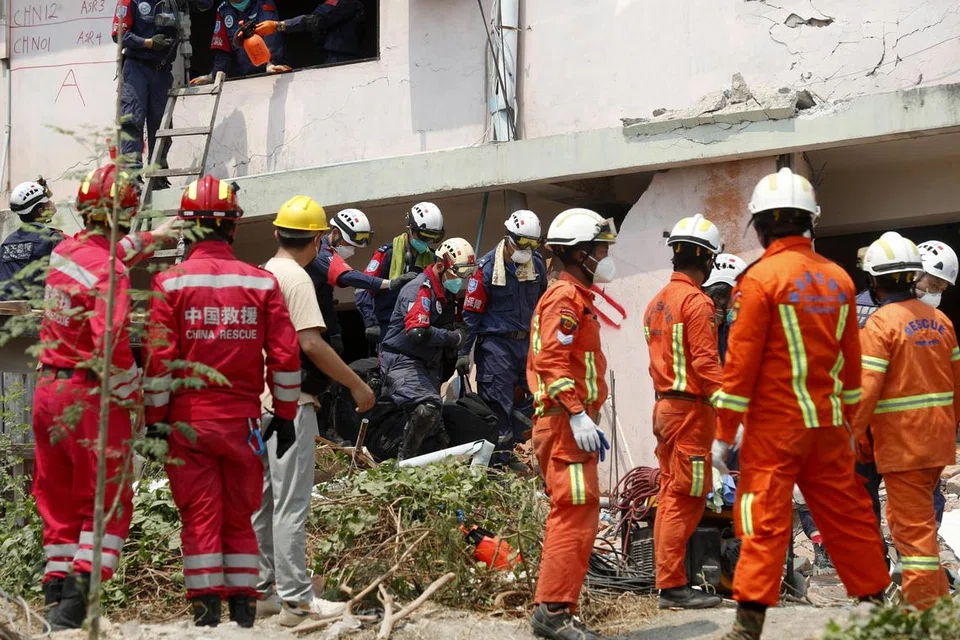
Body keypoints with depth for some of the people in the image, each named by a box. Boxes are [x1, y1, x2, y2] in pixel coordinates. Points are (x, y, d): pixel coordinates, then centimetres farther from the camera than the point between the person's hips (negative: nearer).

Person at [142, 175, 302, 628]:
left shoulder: (171, 283, -6)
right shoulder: (262, 282, 0)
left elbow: (157, 358, -8)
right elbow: (284, 356, 1)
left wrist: (154, 420, 0)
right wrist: (285, 416, 10)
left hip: (188, 418, -2)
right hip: (243, 418, 2)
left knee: (200, 517, 2)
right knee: (240, 518, 12)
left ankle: (206, 613, -1)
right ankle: (243, 611, 11)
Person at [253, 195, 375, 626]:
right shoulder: (296, 277, -13)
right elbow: (311, 344, -22)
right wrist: (357, 385, -17)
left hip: (260, 399, 9)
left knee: (262, 501, 13)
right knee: (291, 504, -8)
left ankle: (262, 591, 19)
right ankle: (296, 599, -8)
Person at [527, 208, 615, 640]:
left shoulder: (576, 297, 23)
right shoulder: (565, 297, -10)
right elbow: (553, 361, -21)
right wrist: (578, 415, -25)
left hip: (571, 422, 11)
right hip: (566, 422, -11)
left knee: (573, 515, 12)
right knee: (576, 512, -13)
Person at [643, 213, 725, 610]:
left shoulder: (657, 303, 14)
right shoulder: (697, 302, -13)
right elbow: (706, 364, -19)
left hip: (664, 407, 9)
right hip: (691, 409, -9)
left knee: (671, 496, 12)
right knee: (686, 499, -6)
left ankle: (668, 581, 15)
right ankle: (674, 586, -6)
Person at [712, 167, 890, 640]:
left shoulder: (760, 278, -10)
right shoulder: (839, 279, 7)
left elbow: (741, 361, -11)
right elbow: (851, 361, 14)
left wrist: (724, 432, -6)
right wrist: (847, 423, 24)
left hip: (775, 424, -5)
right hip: (828, 423, 5)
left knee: (764, 520, -6)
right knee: (847, 513, 14)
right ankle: (876, 600, 22)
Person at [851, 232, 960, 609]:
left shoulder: (880, 325, -13)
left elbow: (867, 388, -18)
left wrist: (857, 435, -8)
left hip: (901, 440, -7)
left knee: (913, 524, -3)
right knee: (910, 516, 20)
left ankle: (927, 610, -3)